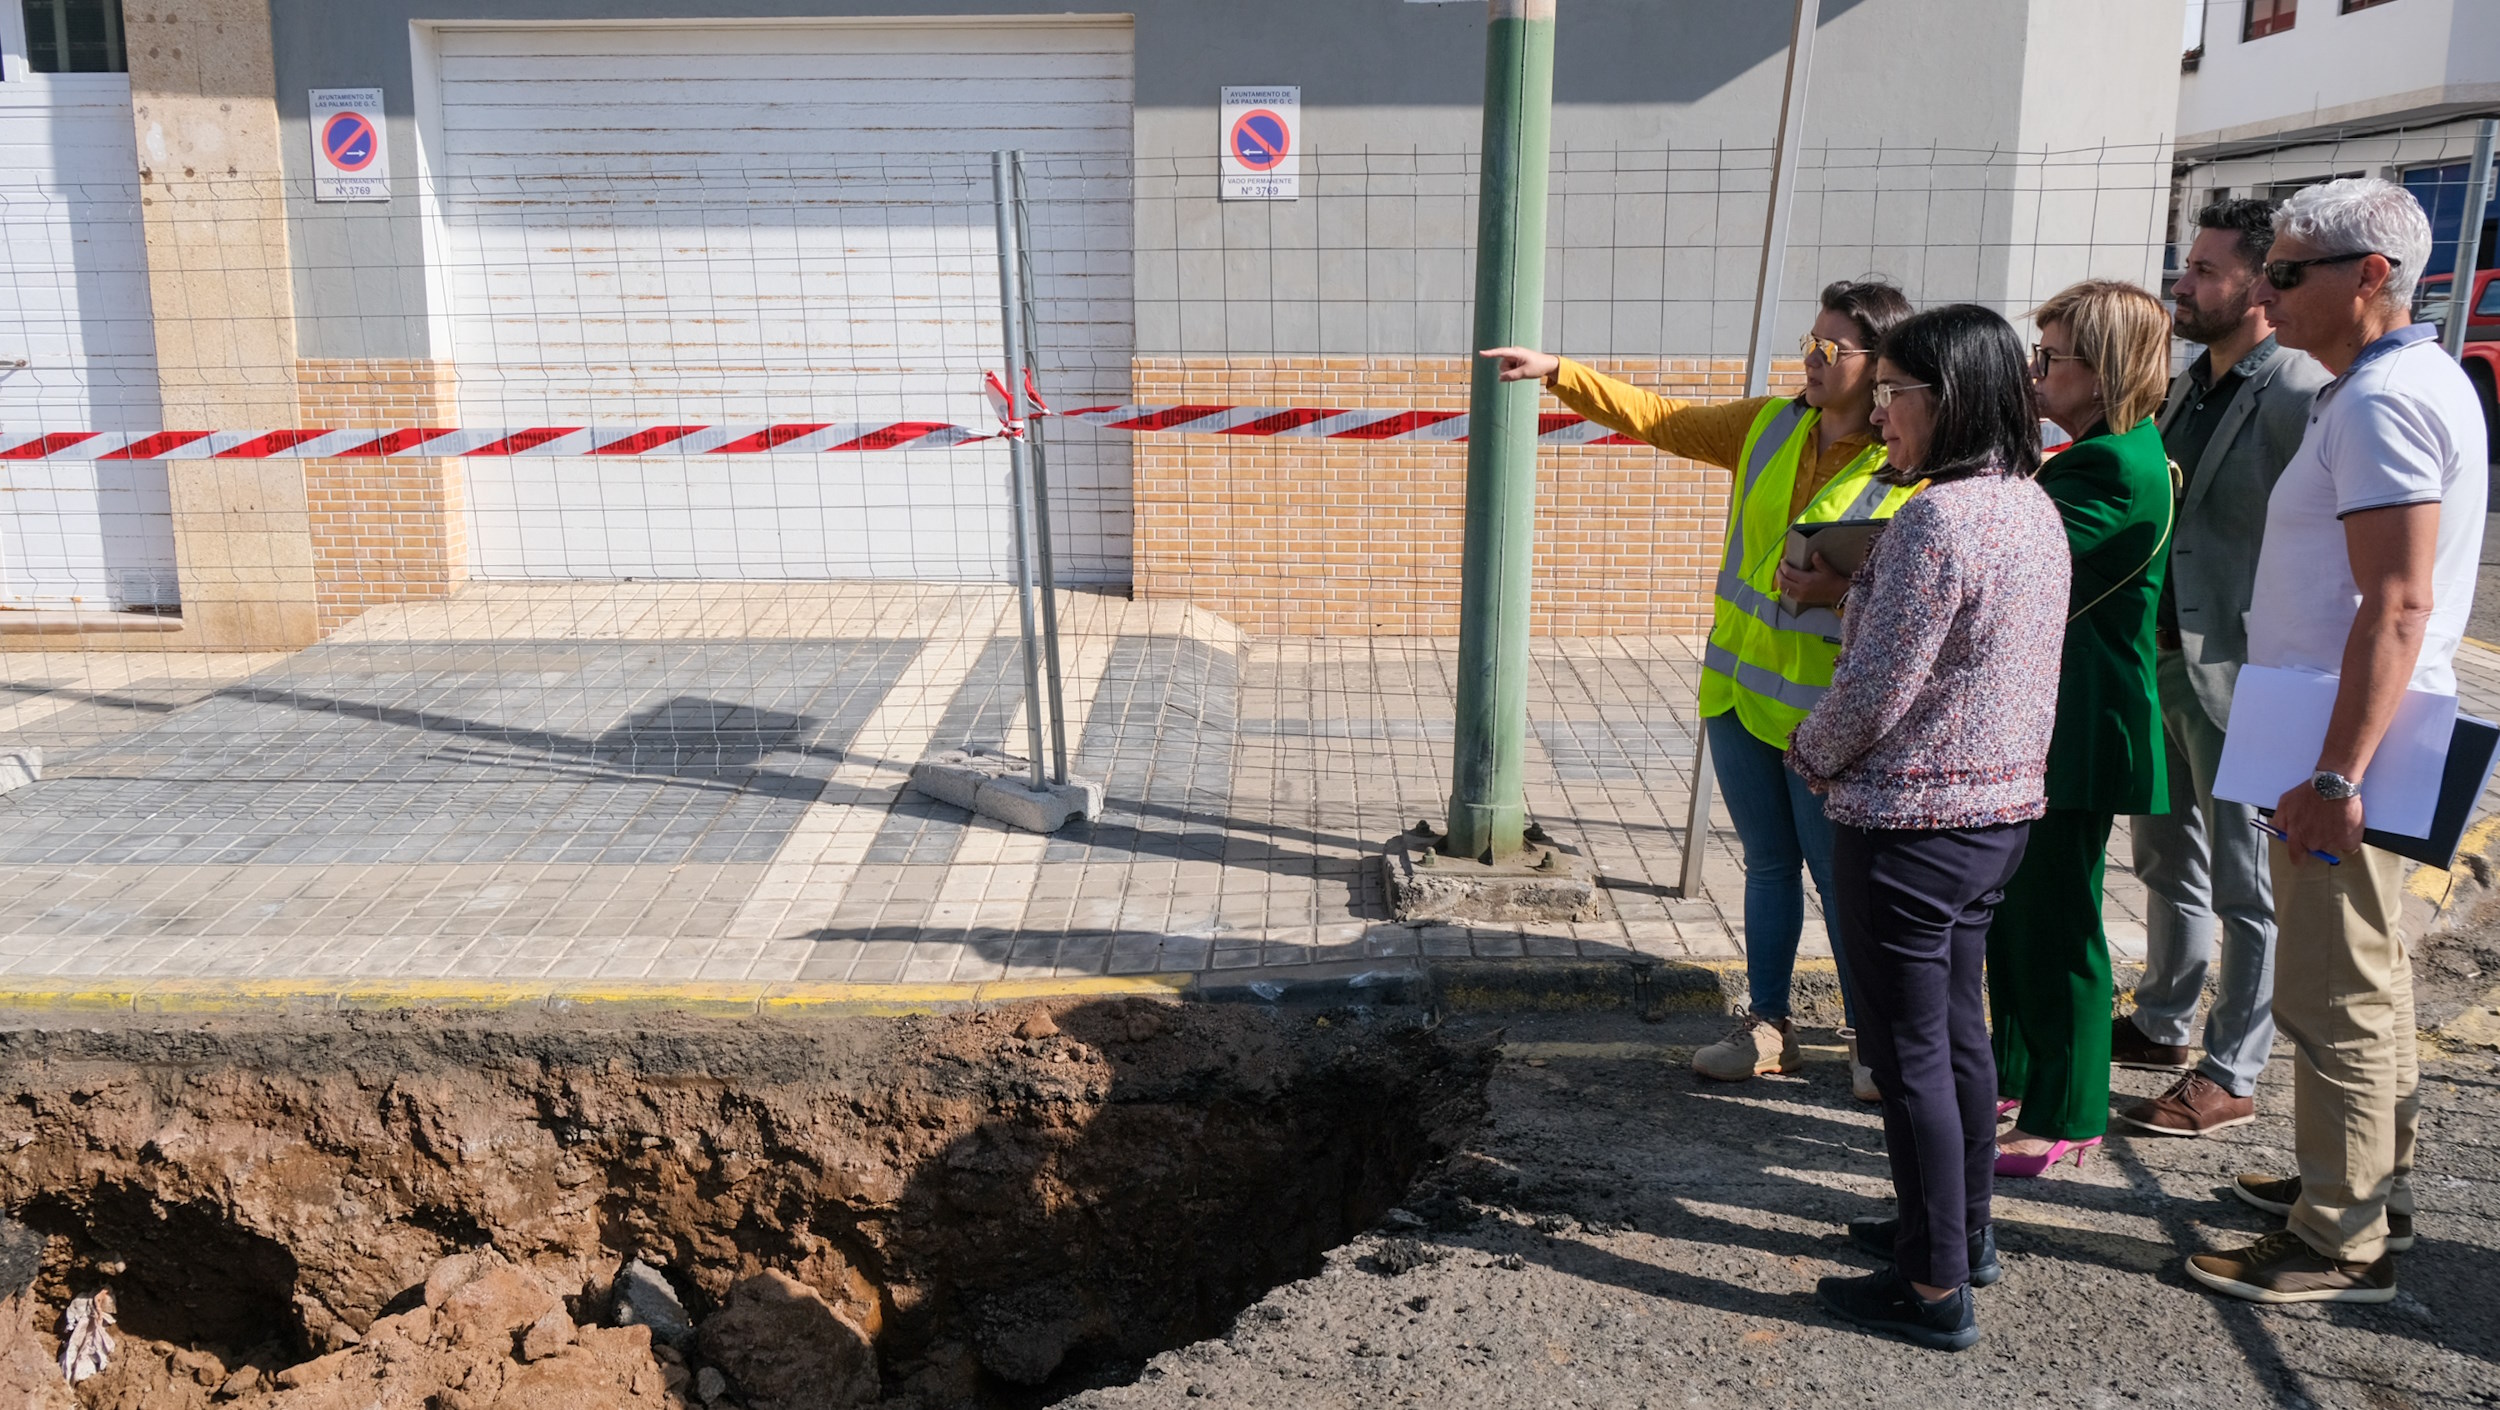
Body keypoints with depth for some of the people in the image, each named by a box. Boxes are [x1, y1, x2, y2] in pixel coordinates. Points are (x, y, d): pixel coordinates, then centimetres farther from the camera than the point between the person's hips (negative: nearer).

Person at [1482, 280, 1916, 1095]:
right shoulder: (1771, 426, 4)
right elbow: (1657, 417, 7)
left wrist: (1841, 588, -26)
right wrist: (1557, 373, 0)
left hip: (1824, 712, -6)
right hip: (1738, 690, 6)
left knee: (1843, 881, 3)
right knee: (1768, 865, 17)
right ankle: (1769, 1028, 30)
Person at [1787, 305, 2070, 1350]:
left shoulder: (1937, 520, -23)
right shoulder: (2034, 507, 7)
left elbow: (1874, 689, -21)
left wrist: (1810, 756, -3)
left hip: (1910, 824, -9)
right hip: (2001, 809, 9)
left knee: (1909, 1056, 3)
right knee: (1958, 1029, 21)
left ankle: (1934, 1291, 14)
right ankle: (1965, 1231, 37)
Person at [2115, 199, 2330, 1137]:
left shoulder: (2299, 394, -16)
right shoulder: (2191, 385, 12)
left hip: (2238, 674, -9)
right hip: (2159, 658, 9)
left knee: (2243, 885, 3)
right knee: (2167, 860, 21)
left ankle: (2230, 1078, 14)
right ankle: (2163, 1024, 37)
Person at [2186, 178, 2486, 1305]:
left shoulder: (2382, 400, -18)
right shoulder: (2409, 380, 16)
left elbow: (2397, 606, -25)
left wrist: (2338, 772, -28)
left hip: (2351, 745, -11)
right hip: (2360, 739, 11)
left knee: (2334, 995, -3)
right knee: (2368, 977, 19)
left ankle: (2341, 1244, 6)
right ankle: (2372, 1182, 33)